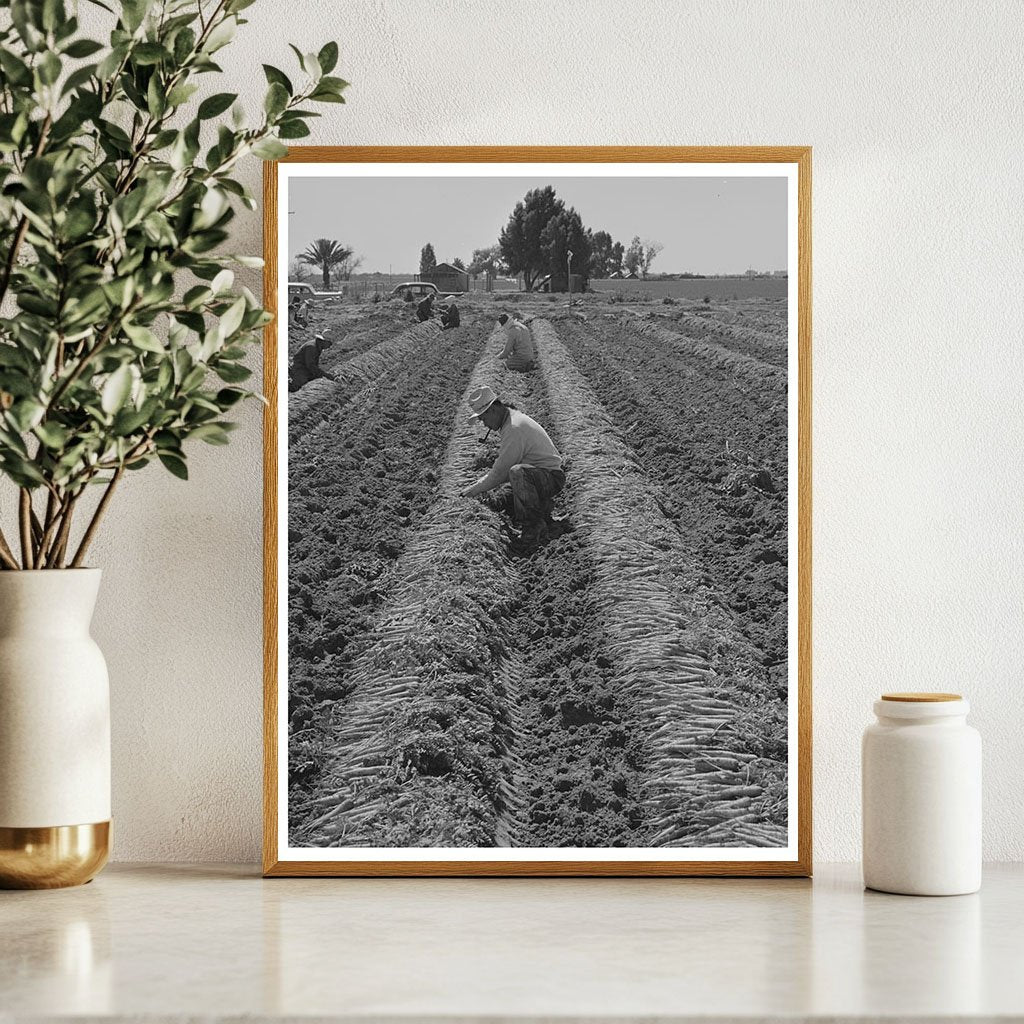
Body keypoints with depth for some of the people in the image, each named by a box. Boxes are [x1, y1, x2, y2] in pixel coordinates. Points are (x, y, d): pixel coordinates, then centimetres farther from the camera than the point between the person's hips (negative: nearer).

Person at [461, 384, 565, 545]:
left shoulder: (514, 429, -23)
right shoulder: (513, 418, 10)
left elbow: (500, 471, -20)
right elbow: (502, 465, 20)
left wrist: (476, 490, -8)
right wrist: (481, 483, 11)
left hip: (551, 476, -10)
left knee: (517, 472, -38)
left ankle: (536, 525, -25)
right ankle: (543, 505, 13)